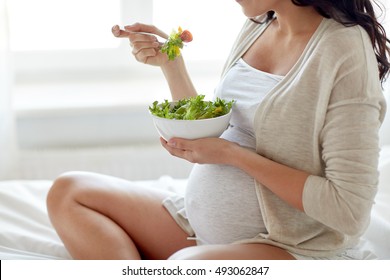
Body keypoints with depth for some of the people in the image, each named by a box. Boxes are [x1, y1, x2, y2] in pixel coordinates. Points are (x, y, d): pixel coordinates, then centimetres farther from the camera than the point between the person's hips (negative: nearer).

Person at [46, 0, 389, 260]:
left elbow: (349, 210, -20)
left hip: (290, 247, -9)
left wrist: (232, 154, -19)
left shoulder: (345, 50, -15)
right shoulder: (256, 28, 8)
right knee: (68, 192, 0)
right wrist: (170, 63, 4)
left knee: (183, 267, -40)